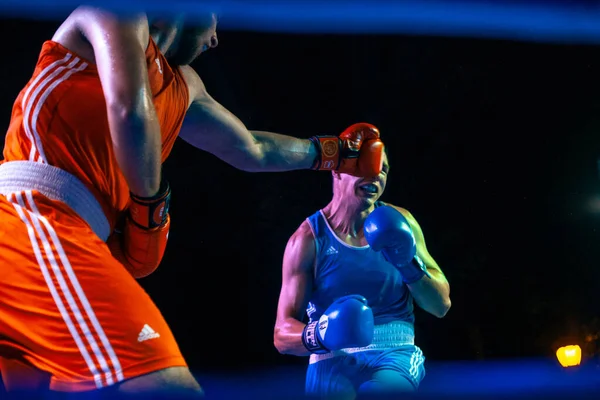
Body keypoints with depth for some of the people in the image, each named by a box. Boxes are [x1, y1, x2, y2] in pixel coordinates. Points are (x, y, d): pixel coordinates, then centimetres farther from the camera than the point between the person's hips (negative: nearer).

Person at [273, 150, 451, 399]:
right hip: (333, 359, -1)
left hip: (396, 354, 1)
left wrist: (409, 265, -10)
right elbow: (282, 334, -5)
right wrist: (317, 335, -27)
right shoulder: (309, 238, -3)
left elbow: (441, 305, 8)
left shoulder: (398, 223, 5)